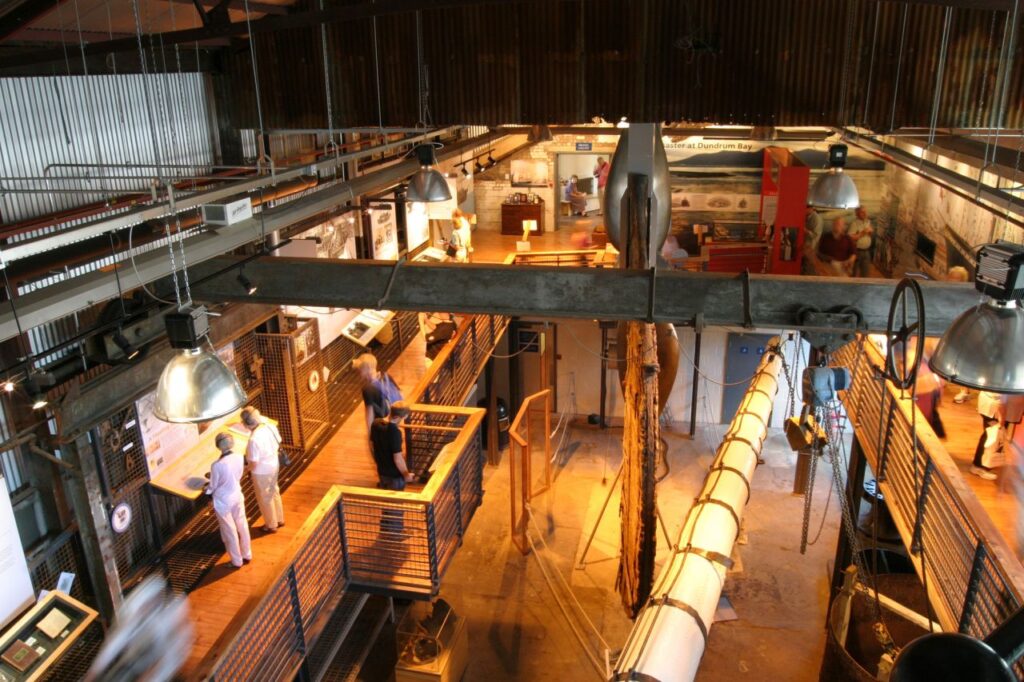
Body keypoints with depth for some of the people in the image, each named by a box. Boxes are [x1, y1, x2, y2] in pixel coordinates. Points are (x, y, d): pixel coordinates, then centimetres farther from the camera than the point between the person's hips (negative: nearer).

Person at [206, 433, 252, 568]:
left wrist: (207, 488, 10)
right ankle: (247, 555, 40)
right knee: (242, 525, 23)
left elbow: (212, 487, -15)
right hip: (237, 496, 5)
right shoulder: (239, 457, -14)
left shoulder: (217, 465, -30)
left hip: (223, 501, -5)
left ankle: (237, 561, 31)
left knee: (229, 531, 14)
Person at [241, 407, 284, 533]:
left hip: (262, 472, -7)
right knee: (274, 492, 26)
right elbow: (278, 443, 4)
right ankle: (279, 519, 44)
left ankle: (271, 525, 34)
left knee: (265, 498, 15)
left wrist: (249, 470, -5)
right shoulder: (271, 426, -12)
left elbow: (254, 463, -26)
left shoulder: (254, 439, -34)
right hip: (274, 465, 7)